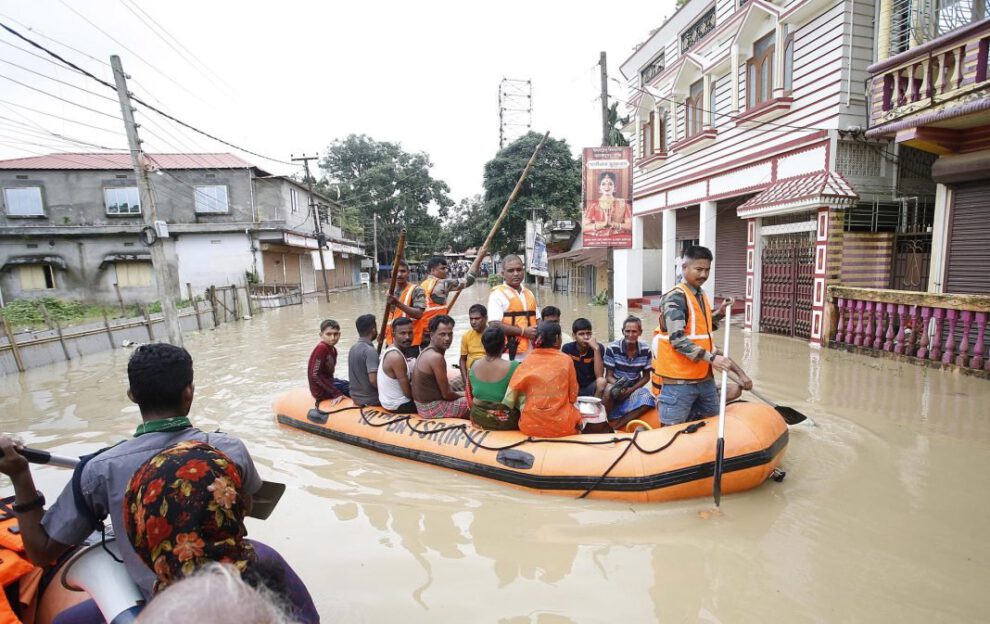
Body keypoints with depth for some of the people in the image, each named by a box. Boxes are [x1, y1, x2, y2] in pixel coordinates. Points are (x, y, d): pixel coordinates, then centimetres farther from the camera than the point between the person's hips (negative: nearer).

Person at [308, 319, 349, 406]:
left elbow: (328, 374, 10)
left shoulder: (333, 349, 6)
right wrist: (336, 393, -23)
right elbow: (315, 375, -23)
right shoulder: (321, 348, -20)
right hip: (321, 390, -9)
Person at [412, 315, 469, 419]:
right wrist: (462, 395, 0)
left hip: (423, 405, 9)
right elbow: (446, 394, -18)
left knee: (464, 395, 22)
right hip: (433, 408, -9)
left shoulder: (427, 351, 5)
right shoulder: (436, 357, -24)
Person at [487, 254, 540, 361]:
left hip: (531, 356, 7)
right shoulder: (498, 294, -7)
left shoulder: (529, 294, 15)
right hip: (509, 357, -7)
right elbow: (494, 325, -16)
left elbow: (537, 319, 22)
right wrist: (523, 331, -16)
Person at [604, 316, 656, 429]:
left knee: (648, 399, -29)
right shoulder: (612, 348, -14)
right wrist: (618, 386, -31)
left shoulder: (645, 350, -6)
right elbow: (608, 376, -9)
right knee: (609, 393, -37)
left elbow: (646, 377, 2)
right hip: (616, 386, -3)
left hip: (634, 388, 3)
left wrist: (631, 389, -15)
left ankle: (614, 424, -24)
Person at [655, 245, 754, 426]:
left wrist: (719, 313, 11)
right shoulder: (675, 297, -15)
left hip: (704, 377, 9)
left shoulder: (701, 295, 12)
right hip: (680, 380, -9)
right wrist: (711, 358, -26)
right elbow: (678, 340, -23)